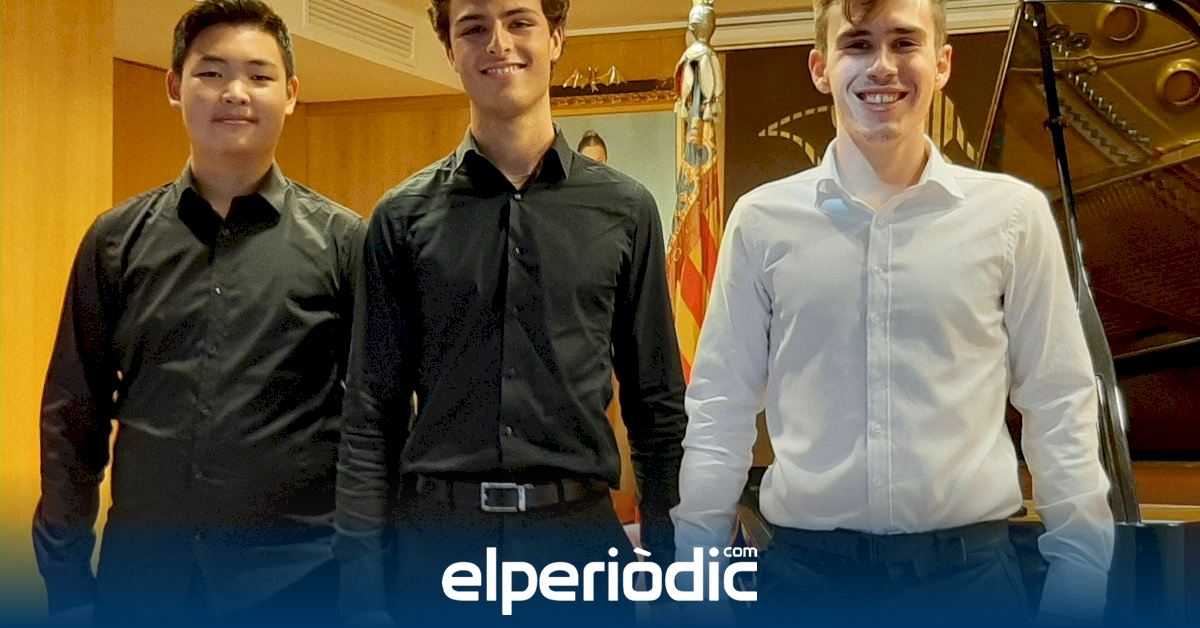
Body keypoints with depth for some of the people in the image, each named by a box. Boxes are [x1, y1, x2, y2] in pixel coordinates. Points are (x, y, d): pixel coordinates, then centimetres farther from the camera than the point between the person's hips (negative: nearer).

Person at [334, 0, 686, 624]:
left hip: (577, 527, 0)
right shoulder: (403, 217, 2)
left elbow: (657, 404, 6)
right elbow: (371, 418, 1)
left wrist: (667, 556, 4)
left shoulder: (625, 209, 3)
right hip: (434, 533, 0)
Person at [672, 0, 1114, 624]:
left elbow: (1058, 404, 4)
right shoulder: (761, 219, 0)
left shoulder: (1012, 214, -1)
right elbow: (720, 405, 4)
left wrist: (1078, 572, 2)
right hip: (805, 565, 0)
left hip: (970, 563, 0)